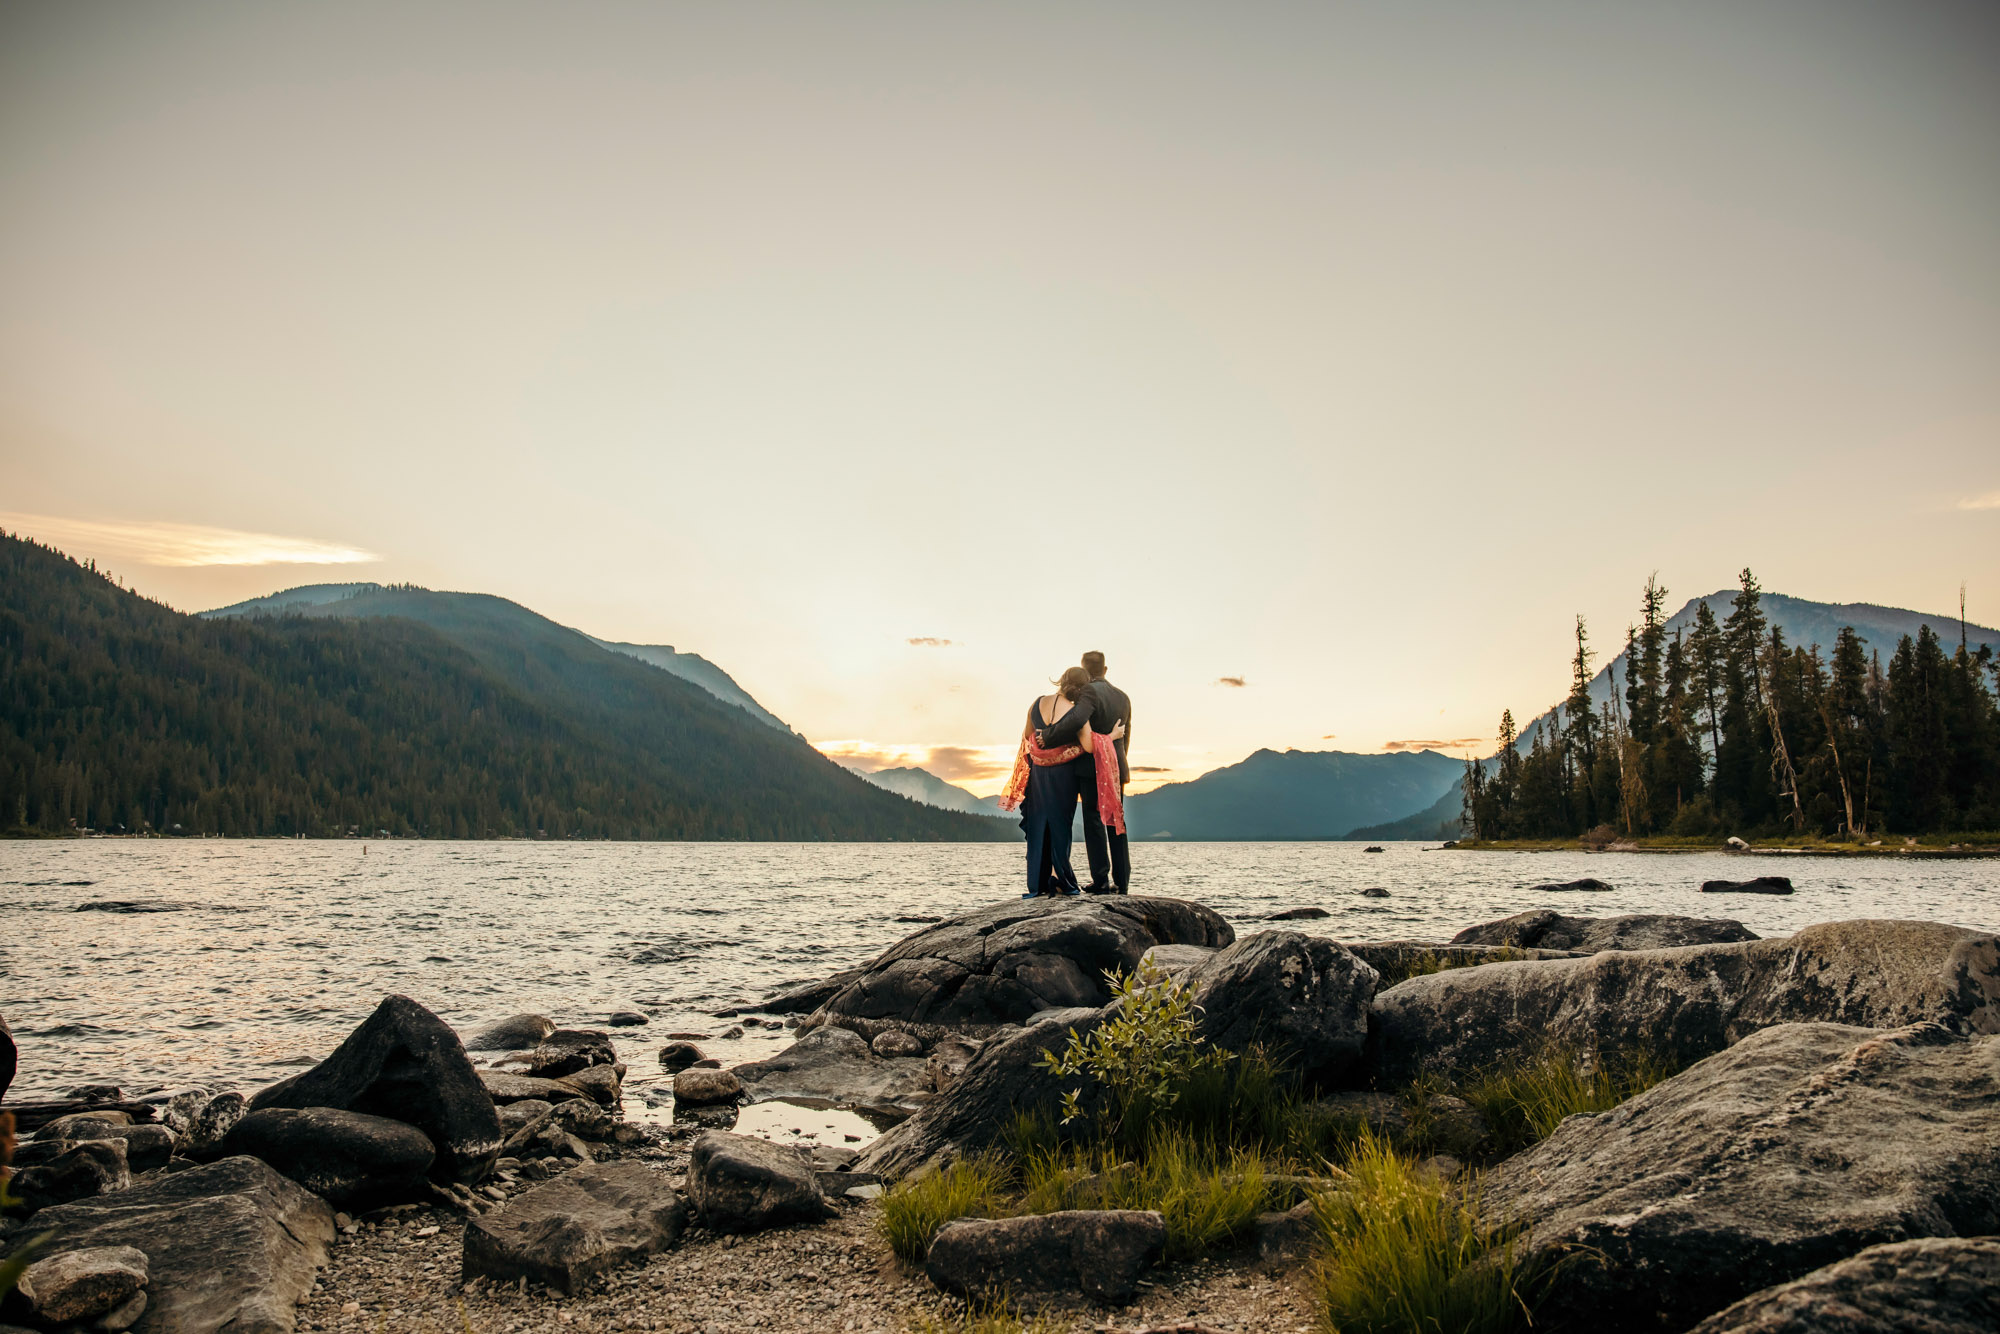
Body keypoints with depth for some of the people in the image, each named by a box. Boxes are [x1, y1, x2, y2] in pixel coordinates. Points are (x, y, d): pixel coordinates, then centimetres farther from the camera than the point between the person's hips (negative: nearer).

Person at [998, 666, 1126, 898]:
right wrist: (1112, 736, -11)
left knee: (1038, 825, 10)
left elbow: (1027, 735, 9)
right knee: (1060, 825, 6)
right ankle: (1061, 880, 6)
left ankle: (1037, 883, 10)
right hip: (1063, 775, -4)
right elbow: (1089, 746, -26)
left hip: (1038, 774, 4)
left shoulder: (1038, 704, -4)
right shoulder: (1076, 713, -18)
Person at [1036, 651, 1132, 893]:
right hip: (1118, 767, 7)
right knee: (1117, 824, 10)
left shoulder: (1090, 692, -11)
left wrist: (1048, 737, -22)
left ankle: (1101, 880, -7)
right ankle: (1122, 882, 9)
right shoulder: (1123, 697, 12)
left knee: (1094, 823, -3)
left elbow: (1076, 719, -31)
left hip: (1092, 767, -7)